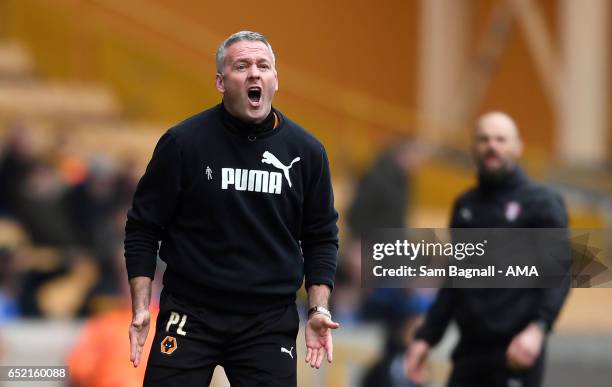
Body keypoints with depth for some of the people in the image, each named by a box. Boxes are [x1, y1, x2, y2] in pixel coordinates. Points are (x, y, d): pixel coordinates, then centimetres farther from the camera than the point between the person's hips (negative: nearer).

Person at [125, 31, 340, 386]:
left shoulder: (306, 150, 3)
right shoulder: (183, 142, -5)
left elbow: (321, 237, 11)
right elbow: (143, 228, 1)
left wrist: (318, 310, 1)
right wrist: (140, 309, -6)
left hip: (270, 323, 2)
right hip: (189, 315, -2)